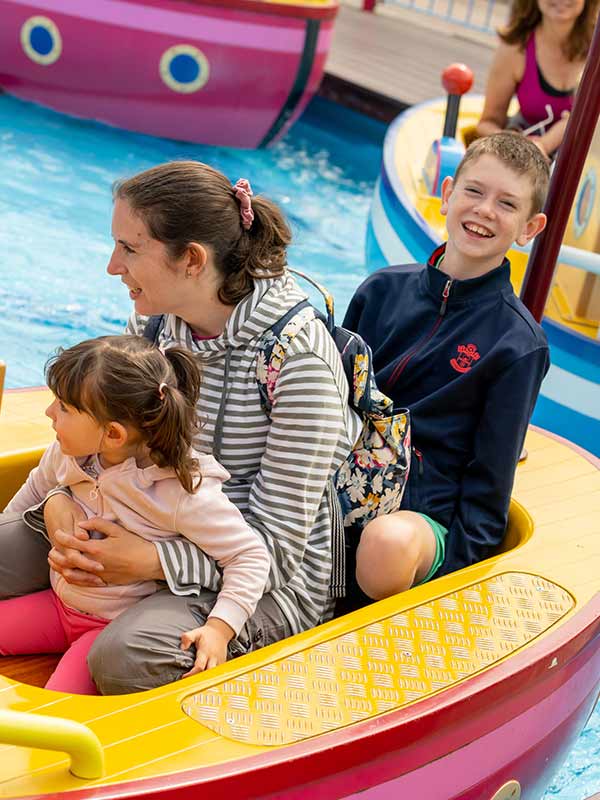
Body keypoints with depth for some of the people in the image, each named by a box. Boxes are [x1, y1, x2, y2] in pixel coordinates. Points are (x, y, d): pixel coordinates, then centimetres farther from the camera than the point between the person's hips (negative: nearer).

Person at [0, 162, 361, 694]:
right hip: (154, 529, 7)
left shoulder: (300, 359, -24)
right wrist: (57, 502, -14)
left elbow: (278, 543, -21)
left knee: (126, 654, -33)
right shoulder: (152, 321, -3)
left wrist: (153, 563, -29)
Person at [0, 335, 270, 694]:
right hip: (60, 601, 7)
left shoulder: (186, 493, -28)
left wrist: (219, 629, -32)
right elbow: (38, 487, 16)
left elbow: (251, 555, -23)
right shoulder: (72, 451, -8)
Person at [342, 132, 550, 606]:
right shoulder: (384, 289, 9)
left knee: (388, 545, -39)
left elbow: (489, 481, -2)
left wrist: (456, 561, -9)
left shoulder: (520, 344, -2)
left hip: (422, 513, -3)